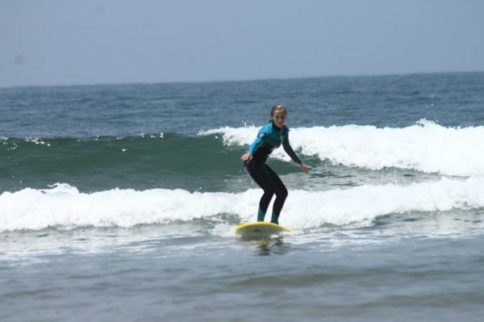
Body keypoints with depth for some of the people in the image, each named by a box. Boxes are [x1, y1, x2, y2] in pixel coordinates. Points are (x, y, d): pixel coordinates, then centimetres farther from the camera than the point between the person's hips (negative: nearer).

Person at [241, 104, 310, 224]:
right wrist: (249, 153, -63)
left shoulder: (284, 130, 4)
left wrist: (300, 163, 33)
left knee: (282, 192, 6)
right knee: (270, 189, -24)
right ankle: (259, 222, -24)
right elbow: (258, 141, -42)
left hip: (261, 163, 9)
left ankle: (274, 221, 16)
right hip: (252, 161, -9)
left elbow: (287, 148, 22)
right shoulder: (268, 130, -21)